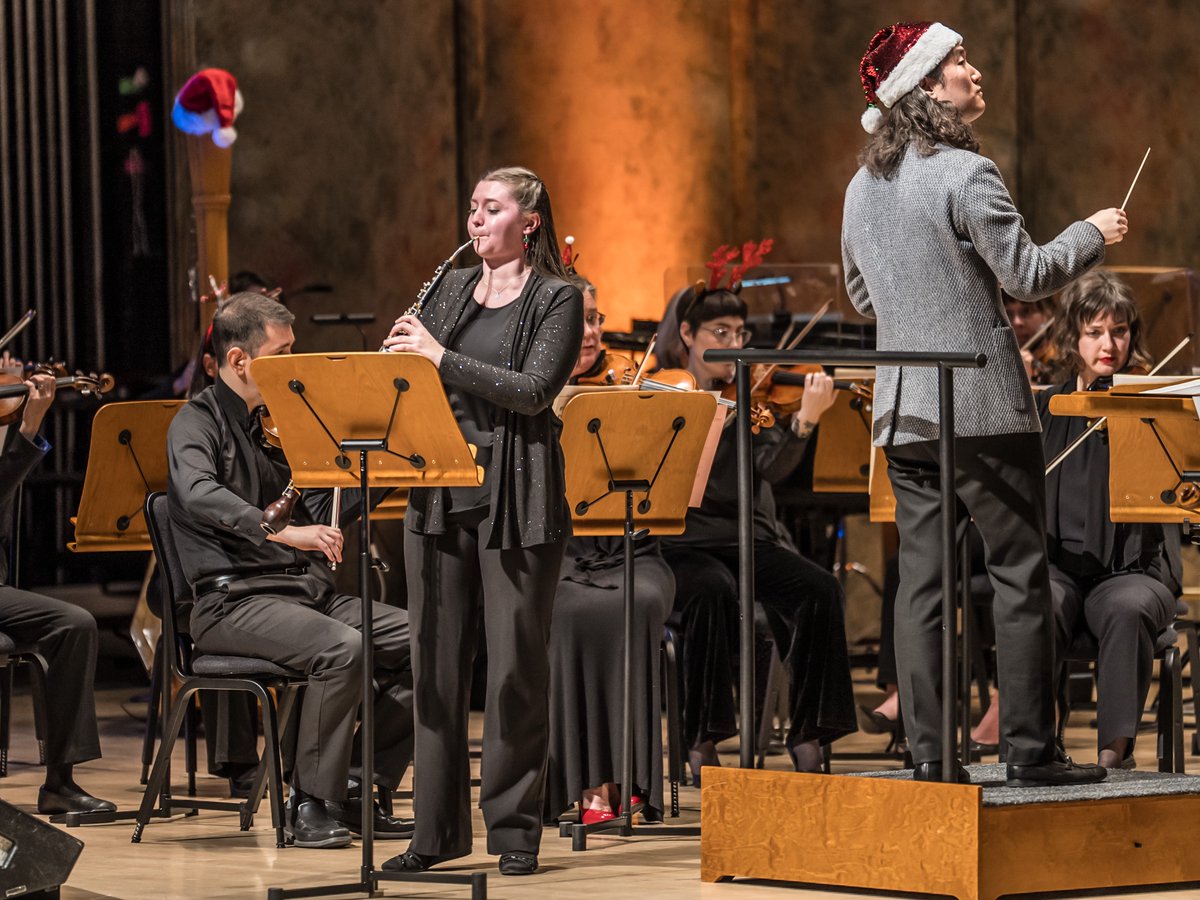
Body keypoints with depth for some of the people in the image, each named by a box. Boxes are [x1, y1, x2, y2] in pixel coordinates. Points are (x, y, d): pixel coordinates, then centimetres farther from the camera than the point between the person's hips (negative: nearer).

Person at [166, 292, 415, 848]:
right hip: (233, 599, -8)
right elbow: (200, 496, -28)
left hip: (306, 589, 8)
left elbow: (320, 514, 16)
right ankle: (311, 804, -19)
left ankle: (360, 789, -1)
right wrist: (282, 530, -39)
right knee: (343, 648, -32)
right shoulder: (199, 422, -6)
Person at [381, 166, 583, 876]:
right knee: (437, 663, 5)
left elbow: (533, 390, -14)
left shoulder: (557, 299, -1)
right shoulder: (452, 289, 14)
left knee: (517, 664, -1)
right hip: (441, 494, 5)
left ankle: (515, 827, 7)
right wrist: (402, 355, -4)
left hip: (517, 498, -5)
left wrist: (442, 357, -17)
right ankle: (439, 830, 11)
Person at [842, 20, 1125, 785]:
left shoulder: (863, 186, 10)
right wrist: (1093, 235, 1)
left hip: (903, 410, 7)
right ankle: (1030, 748, -1)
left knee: (922, 579, 6)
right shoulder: (965, 174, -14)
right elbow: (1027, 275, -14)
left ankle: (928, 750, 4)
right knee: (1021, 572, 0)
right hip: (982, 406, -7)